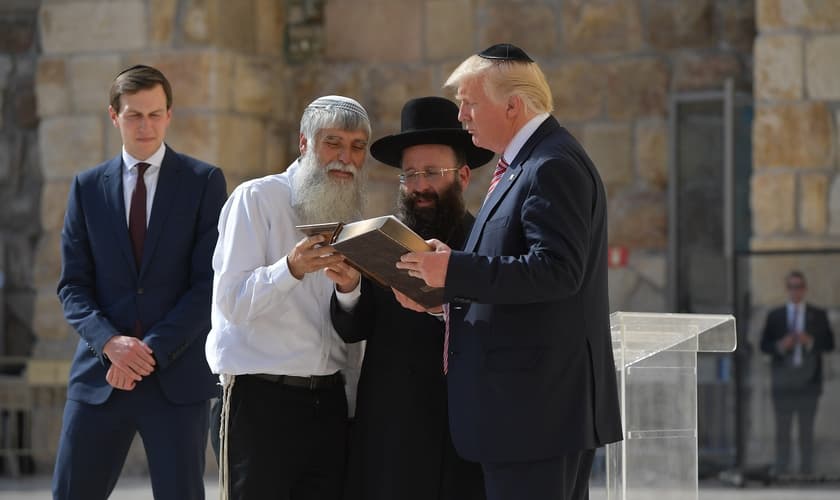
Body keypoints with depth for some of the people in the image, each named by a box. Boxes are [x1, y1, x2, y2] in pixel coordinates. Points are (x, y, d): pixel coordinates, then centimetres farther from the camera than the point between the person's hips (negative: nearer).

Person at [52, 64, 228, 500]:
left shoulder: (204, 182, 3)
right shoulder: (88, 187, 10)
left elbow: (209, 283, -4)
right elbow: (73, 285, 6)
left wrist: (153, 350, -12)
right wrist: (110, 342, -12)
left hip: (177, 376, -2)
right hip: (101, 373, 2)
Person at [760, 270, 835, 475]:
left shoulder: (818, 315, 7)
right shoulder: (774, 316, 7)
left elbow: (829, 343, 3)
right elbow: (764, 345, 5)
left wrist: (810, 342, -15)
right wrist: (781, 345, -14)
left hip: (808, 380, 0)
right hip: (783, 382, 0)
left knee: (807, 431, 4)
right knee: (782, 430, 3)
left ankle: (807, 472, 8)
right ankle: (781, 473, 7)